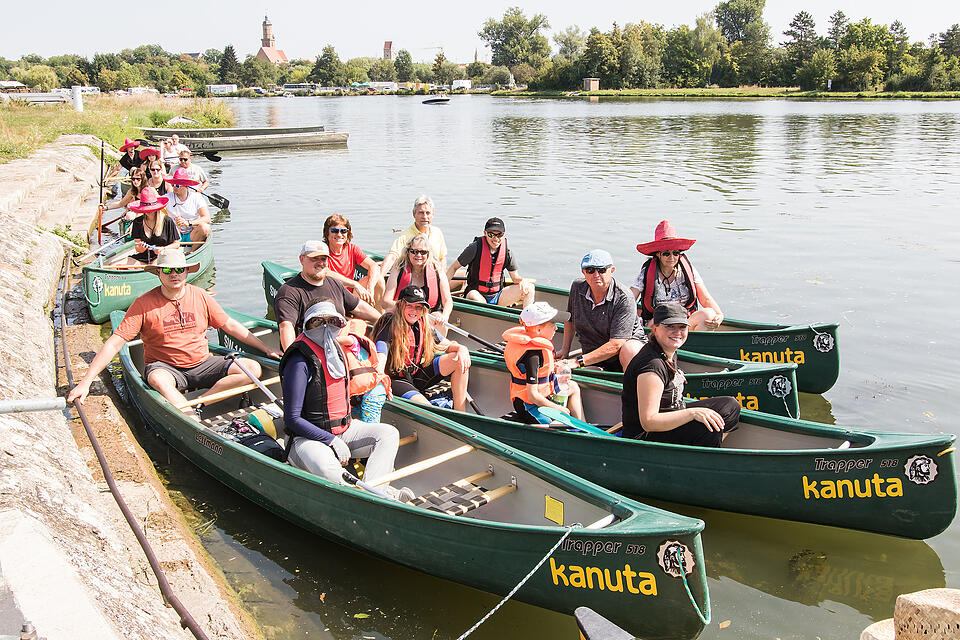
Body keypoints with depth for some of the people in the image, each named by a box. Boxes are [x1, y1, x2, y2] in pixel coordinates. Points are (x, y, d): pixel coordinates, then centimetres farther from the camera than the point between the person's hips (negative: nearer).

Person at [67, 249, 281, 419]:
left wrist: (266, 349, 10)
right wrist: (85, 382, -18)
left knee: (253, 368, -17)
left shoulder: (200, 296, 2)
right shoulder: (144, 304, -9)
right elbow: (114, 343, -11)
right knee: (157, 379, -40)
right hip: (165, 366, -4)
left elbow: (231, 326, 11)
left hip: (202, 363, 4)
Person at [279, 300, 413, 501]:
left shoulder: (337, 350, 7)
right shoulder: (300, 362, -18)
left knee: (389, 433, -9)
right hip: (307, 438, -8)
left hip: (342, 430, 8)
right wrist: (332, 441, -21)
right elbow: (292, 419, -20)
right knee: (325, 468, -39)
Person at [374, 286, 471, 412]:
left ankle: (460, 411, -9)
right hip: (395, 379, -7)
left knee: (460, 359, -9)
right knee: (425, 407, -35)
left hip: (416, 376, 7)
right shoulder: (391, 325, -17)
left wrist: (461, 348, -14)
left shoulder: (423, 327, 3)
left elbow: (446, 345, 10)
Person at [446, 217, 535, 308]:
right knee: (475, 299, -40)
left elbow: (515, 277, 8)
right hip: (477, 293, -4)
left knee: (529, 287, -10)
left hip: (497, 296, 4)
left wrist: (522, 281, -17)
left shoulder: (507, 252, -1)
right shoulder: (475, 248, -12)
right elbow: (454, 267, -2)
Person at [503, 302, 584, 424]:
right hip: (530, 408, -11)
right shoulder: (532, 354, -29)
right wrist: (558, 408, -16)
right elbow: (533, 396, -29)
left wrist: (553, 368, 7)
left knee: (573, 387, 25)